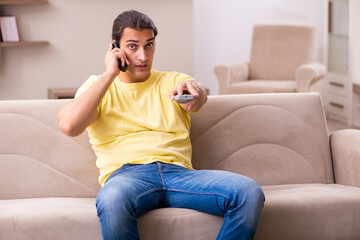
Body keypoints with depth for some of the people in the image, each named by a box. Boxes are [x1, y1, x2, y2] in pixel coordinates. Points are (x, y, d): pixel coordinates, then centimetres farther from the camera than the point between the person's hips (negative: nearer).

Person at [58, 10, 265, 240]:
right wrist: (109, 74, 1)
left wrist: (192, 90, -30)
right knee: (111, 201, -42)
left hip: (179, 172, 3)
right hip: (126, 173, -2)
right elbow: (69, 125, -3)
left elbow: (200, 98, -3)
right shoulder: (96, 87, 18)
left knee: (250, 193, -25)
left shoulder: (173, 81, 23)